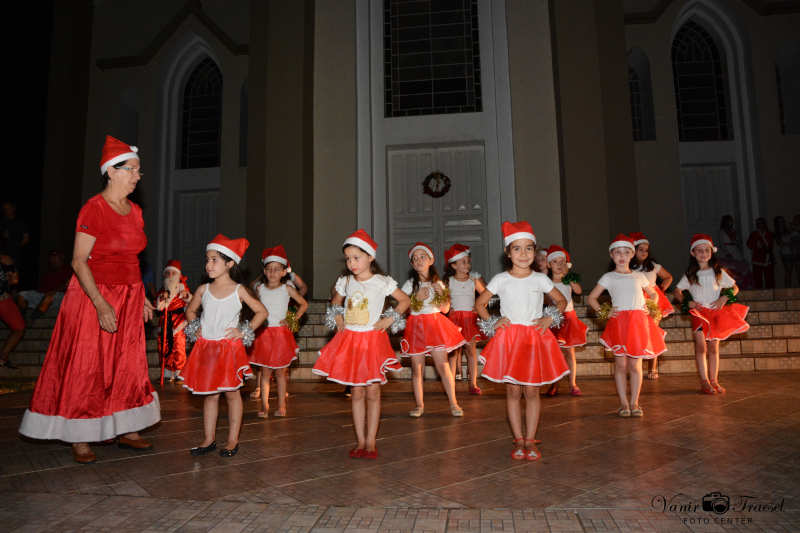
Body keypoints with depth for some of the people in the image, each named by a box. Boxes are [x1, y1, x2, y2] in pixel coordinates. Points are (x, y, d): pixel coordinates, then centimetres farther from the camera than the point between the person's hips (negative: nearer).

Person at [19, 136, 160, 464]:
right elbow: (79, 262, -16)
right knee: (85, 368, 1)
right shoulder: (93, 209, -12)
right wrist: (101, 305, -23)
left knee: (129, 366, 10)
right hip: (93, 296, -7)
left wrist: (141, 298, 11)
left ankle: (127, 431, 22)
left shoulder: (135, 211, 9)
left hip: (128, 298, 7)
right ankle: (79, 439, 13)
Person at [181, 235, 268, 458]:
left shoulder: (239, 290, -5)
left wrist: (244, 331, -7)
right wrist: (194, 328, 6)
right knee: (209, 394, 10)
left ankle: (233, 441, 16)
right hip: (205, 347, 3)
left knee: (231, 393, 5)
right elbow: (190, 310, 22)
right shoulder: (203, 289, 4)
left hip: (230, 348, -3)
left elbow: (262, 311, 0)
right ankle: (209, 439, 22)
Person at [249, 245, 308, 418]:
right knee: (265, 372, 2)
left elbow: (304, 304, 8)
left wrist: (294, 320, 1)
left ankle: (281, 406, 14)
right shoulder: (260, 288, 5)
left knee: (280, 371, 6)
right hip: (263, 333, 1)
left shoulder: (287, 289, -1)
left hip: (280, 333, -1)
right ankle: (264, 406, 8)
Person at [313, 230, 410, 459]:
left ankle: (371, 442, 12)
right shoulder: (345, 282, 6)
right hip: (349, 339, 3)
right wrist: (337, 317, 7)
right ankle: (360, 441, 16)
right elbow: (335, 302, 24)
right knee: (357, 393, 7)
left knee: (373, 392, 1)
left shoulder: (382, 282, -5)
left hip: (373, 340, -3)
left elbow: (405, 300, 3)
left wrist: (389, 319, -5)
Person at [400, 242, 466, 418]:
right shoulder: (409, 285, 2)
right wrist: (417, 299, -14)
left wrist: (441, 294, -6)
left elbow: (445, 309, 9)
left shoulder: (438, 283, 8)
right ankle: (419, 404, 14)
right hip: (416, 328, -1)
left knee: (443, 366, -4)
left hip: (436, 325, 1)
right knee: (417, 368, 2)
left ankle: (453, 403, 8)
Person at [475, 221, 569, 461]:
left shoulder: (541, 279, 3)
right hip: (508, 339, 0)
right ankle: (518, 440, 15)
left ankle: (530, 440, 15)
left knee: (531, 391, 4)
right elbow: (479, 303, 10)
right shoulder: (500, 280, 0)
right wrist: (492, 322, -3)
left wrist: (550, 318, 0)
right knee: (513, 391, 4)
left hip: (535, 338, 1)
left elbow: (562, 300, 16)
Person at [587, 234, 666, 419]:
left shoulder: (639, 276, 16)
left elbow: (654, 294, 28)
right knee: (621, 364, 0)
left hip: (639, 322, 2)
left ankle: (634, 402, 14)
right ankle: (623, 403, 11)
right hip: (618, 322, -2)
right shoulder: (608, 277, 8)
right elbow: (591, 298, 8)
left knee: (635, 365, 3)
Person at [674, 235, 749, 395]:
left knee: (714, 348, 5)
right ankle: (704, 381, -1)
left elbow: (735, 288, 10)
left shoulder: (719, 272, 5)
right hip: (698, 313, -1)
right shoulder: (690, 274, 3)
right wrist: (688, 302, -8)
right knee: (701, 347, -6)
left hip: (716, 313, 1)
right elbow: (677, 291, 9)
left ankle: (714, 380, 13)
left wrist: (724, 298, -8)